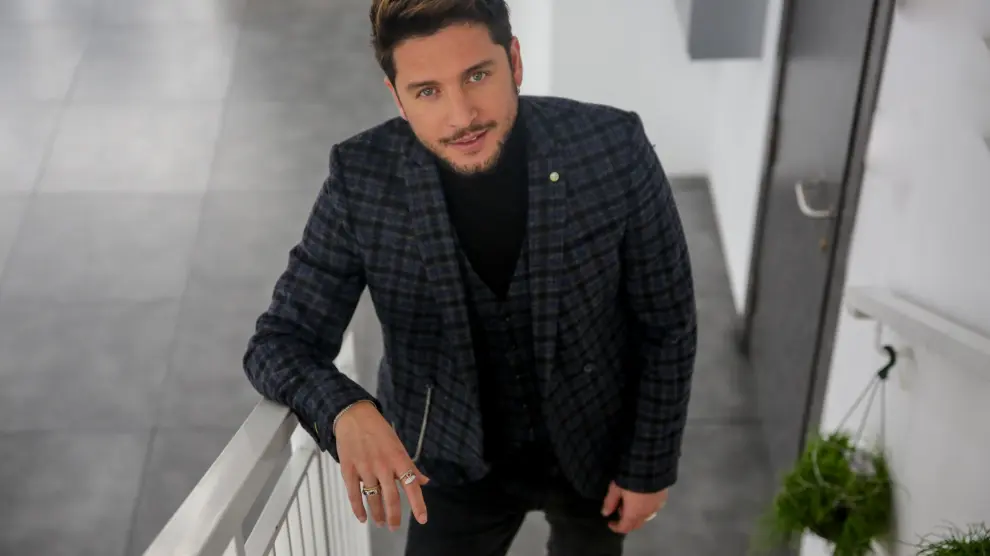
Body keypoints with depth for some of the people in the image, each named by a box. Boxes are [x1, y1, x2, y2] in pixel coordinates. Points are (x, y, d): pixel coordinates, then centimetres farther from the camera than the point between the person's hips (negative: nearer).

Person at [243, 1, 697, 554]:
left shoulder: (614, 149, -26)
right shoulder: (363, 180, -24)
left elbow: (667, 324, -13)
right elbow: (281, 339, -17)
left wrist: (650, 466, -6)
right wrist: (344, 410, -39)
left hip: (597, 445, 1)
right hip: (457, 459, 0)